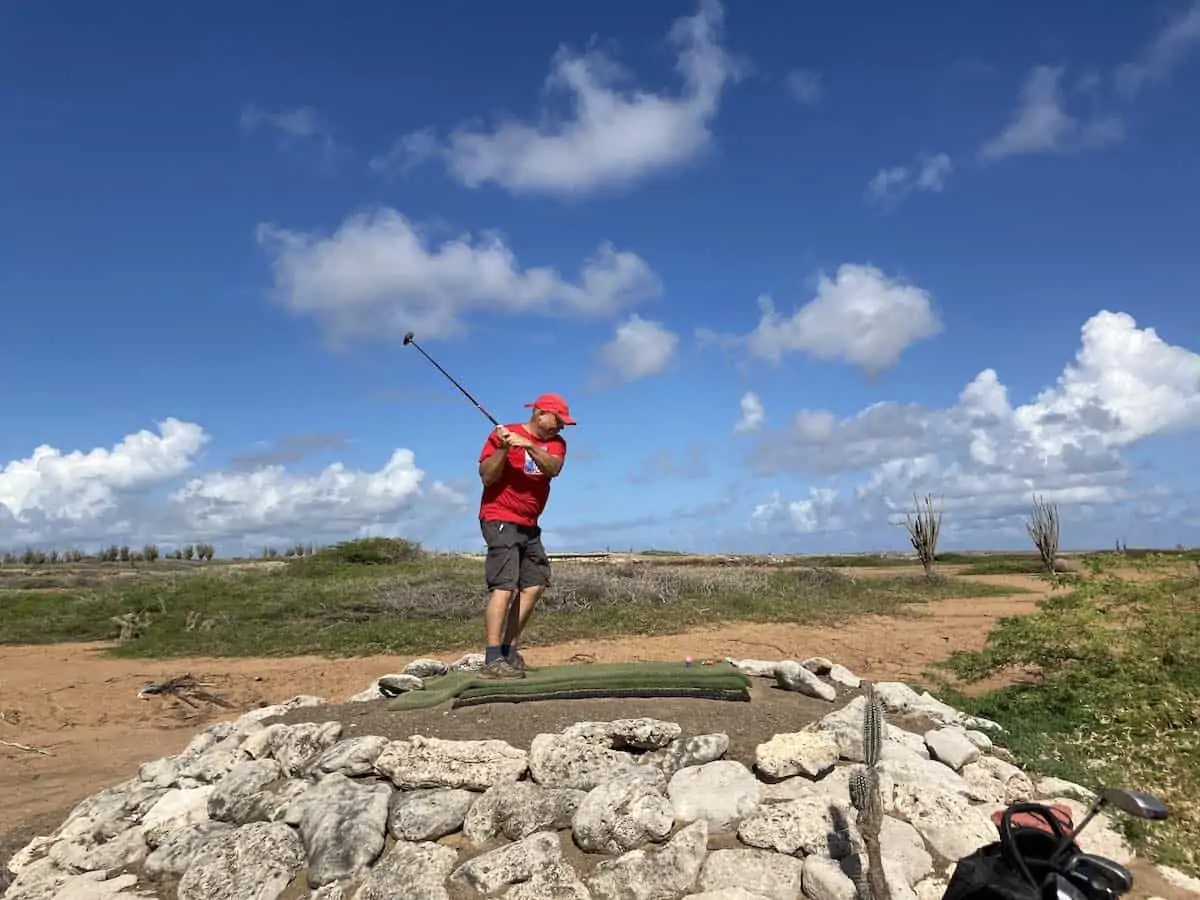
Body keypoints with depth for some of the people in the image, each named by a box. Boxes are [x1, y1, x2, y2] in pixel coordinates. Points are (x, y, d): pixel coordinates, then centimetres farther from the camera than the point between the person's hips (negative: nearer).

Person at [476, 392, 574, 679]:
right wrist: (503, 448, -25)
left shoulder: (555, 442, 7)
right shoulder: (502, 434, -7)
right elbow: (487, 477, -12)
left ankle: (509, 650, 16)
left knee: (534, 585, 8)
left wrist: (529, 446, -29)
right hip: (501, 520, -8)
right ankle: (492, 660, -20)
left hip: (528, 524, 8)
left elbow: (553, 469, -14)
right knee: (504, 586, -17)